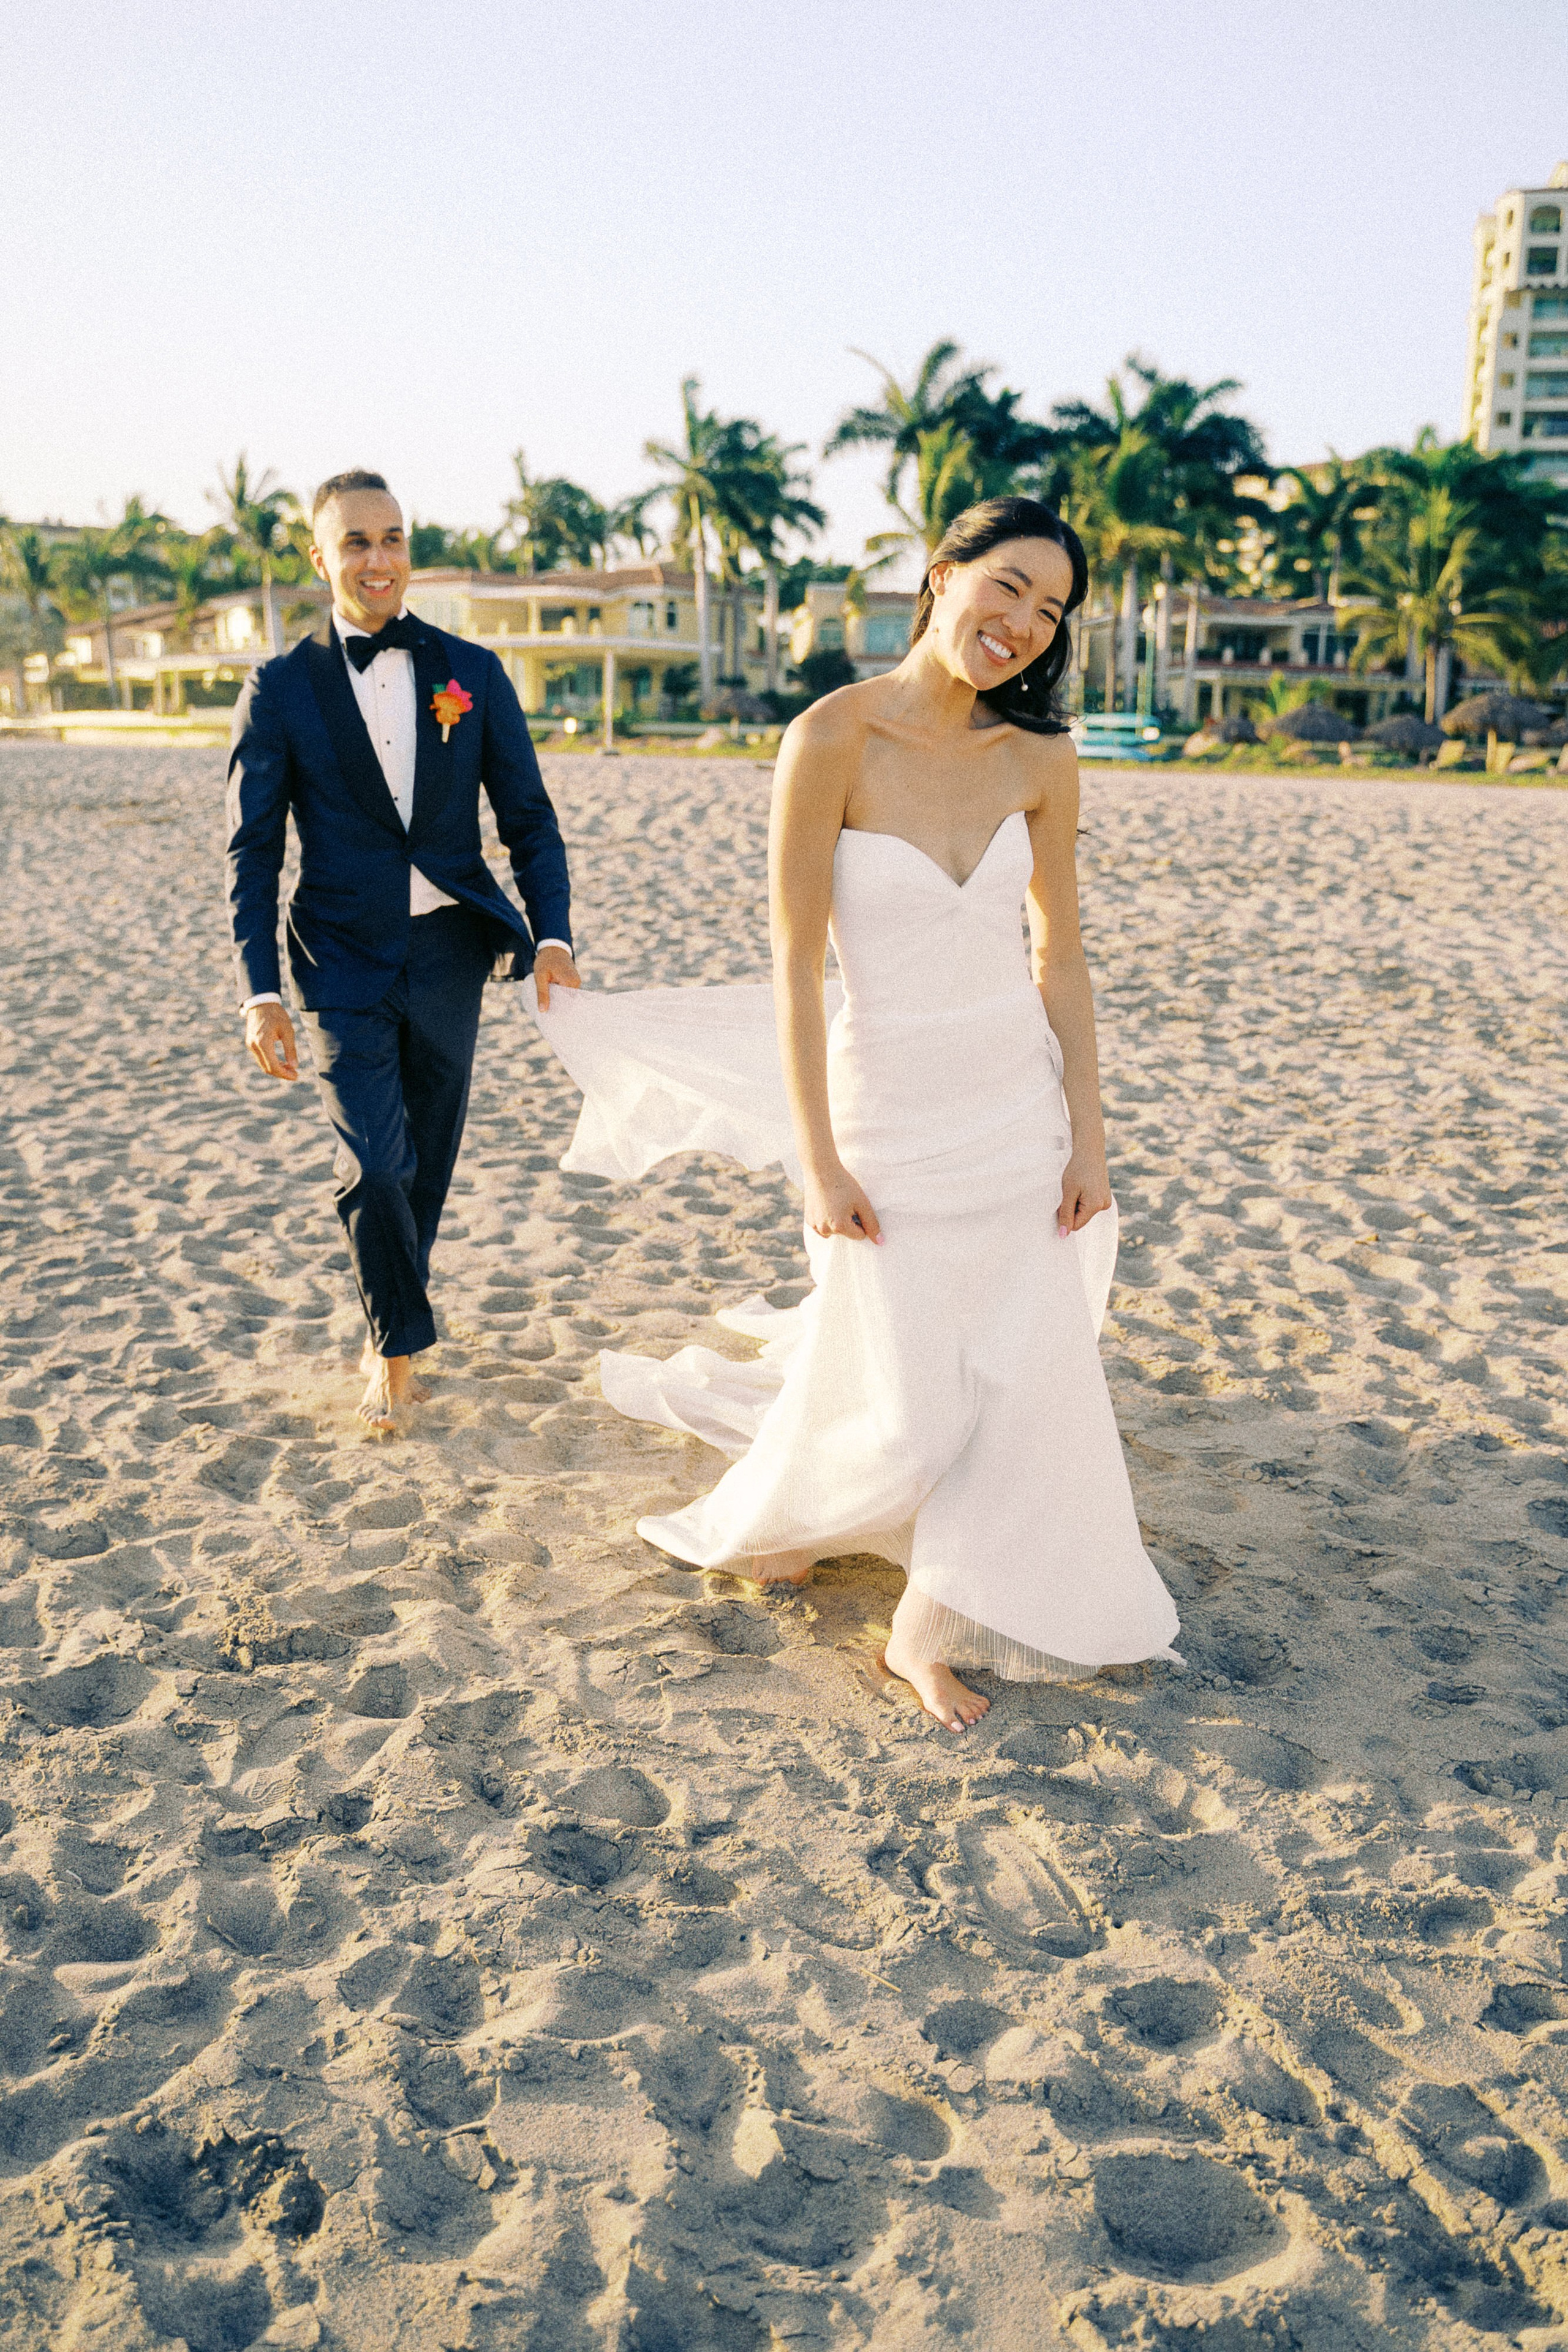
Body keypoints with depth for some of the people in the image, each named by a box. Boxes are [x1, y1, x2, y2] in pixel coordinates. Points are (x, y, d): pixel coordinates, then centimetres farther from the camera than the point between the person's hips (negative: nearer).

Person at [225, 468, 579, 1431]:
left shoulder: (473, 673, 3)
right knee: (375, 1170, -11)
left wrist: (552, 935, -11)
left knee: (428, 1165, 12)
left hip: (449, 954, 2)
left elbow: (528, 815, 4)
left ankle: (391, 1335, 35)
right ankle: (400, 1343, 15)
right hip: (343, 962, -2)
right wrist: (261, 991, -9)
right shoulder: (281, 689, -1)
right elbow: (254, 851, -1)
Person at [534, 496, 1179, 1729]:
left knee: (1023, 1375, 6)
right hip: (892, 1115, -4)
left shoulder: (1040, 759, -1)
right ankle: (775, 1514, 38)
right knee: (901, 1409, 3)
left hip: (1018, 1106, 4)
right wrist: (818, 1160, -13)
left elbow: (1061, 955, 5)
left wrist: (1087, 1133, 2)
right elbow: (796, 964, -13)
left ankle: (933, 1629, 26)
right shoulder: (834, 739, -14)